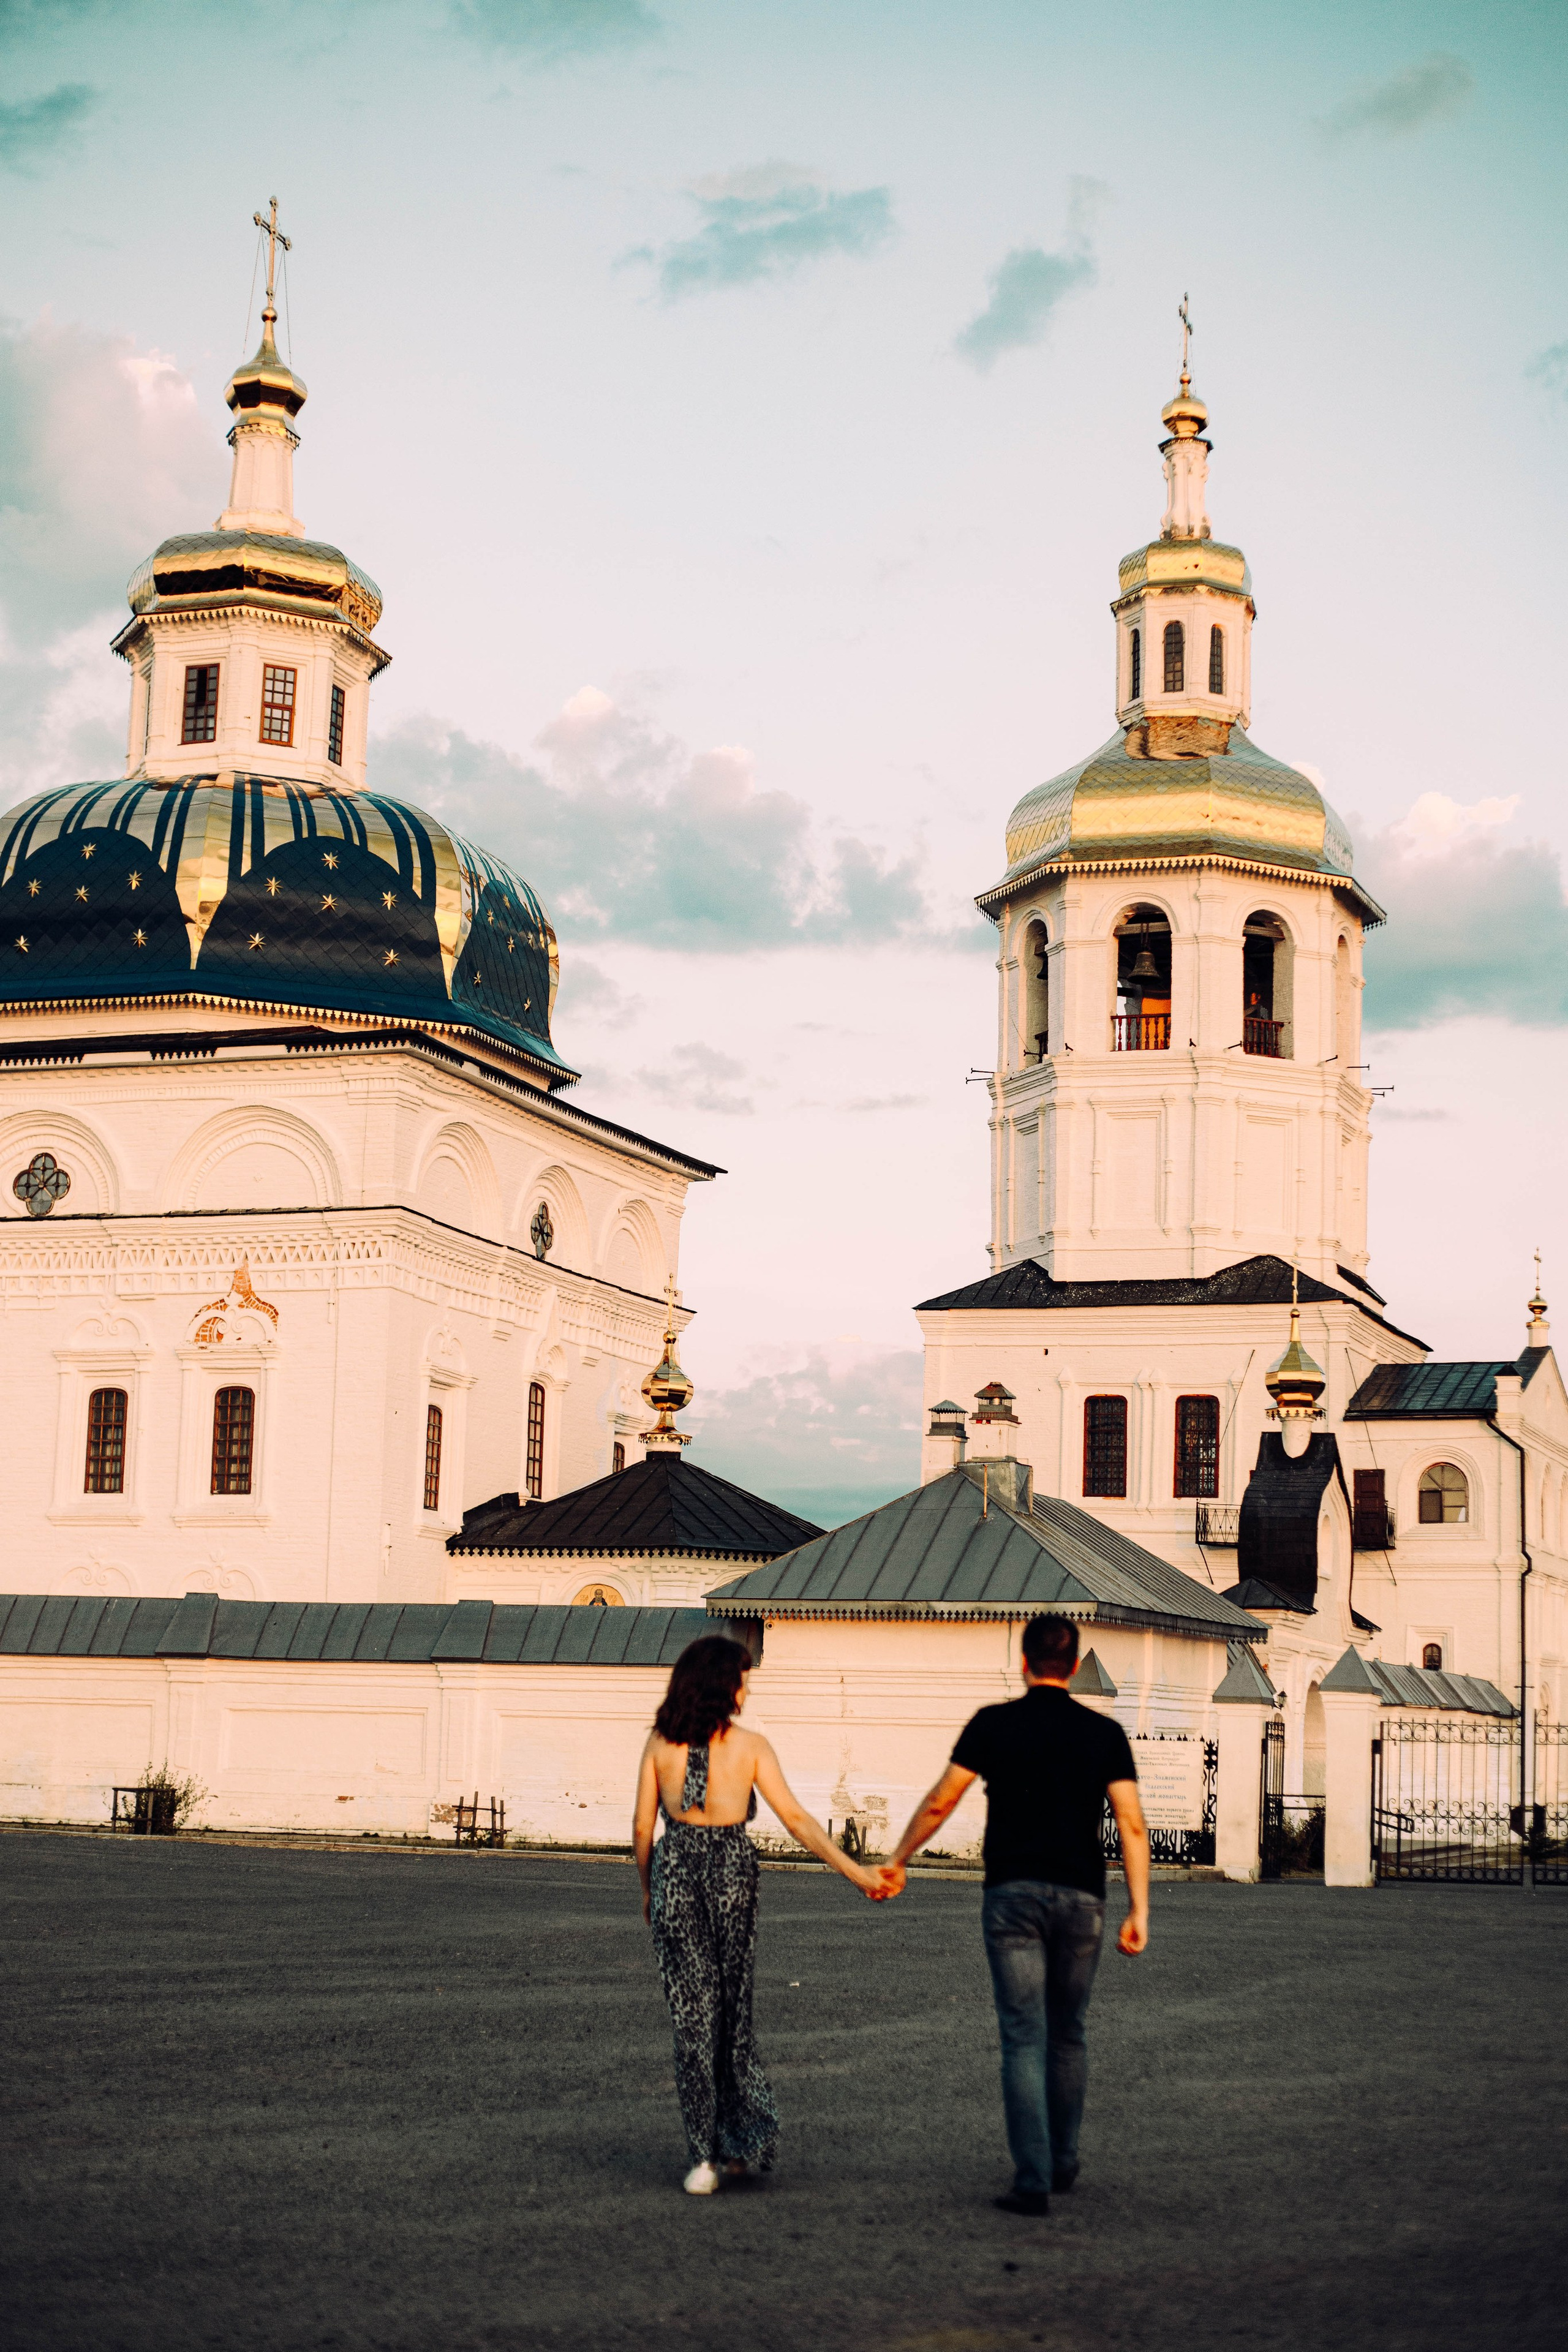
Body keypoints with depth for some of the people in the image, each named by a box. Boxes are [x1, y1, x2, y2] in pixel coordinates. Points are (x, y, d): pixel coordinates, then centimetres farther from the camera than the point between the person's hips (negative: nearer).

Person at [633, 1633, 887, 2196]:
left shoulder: (660, 1743, -1)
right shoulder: (749, 1746, -5)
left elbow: (643, 1826, 2)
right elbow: (796, 1819, -8)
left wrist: (648, 1891, 16)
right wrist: (856, 1873, -5)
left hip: (675, 1869, 1)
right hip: (732, 1872, -1)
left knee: (691, 2012, 5)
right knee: (733, 2007, 15)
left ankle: (704, 2155, 1)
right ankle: (741, 2140, 14)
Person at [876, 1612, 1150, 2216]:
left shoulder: (994, 1724, 1)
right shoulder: (1104, 1733, 4)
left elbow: (938, 1804, 4)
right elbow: (1131, 1824, -3)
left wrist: (896, 1861, 17)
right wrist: (1139, 1910, -3)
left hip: (1013, 1894, -2)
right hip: (1079, 1898, 2)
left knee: (1024, 2039, -3)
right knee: (1067, 2035, 18)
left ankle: (1033, 2178, -10)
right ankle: (1062, 2161, 31)